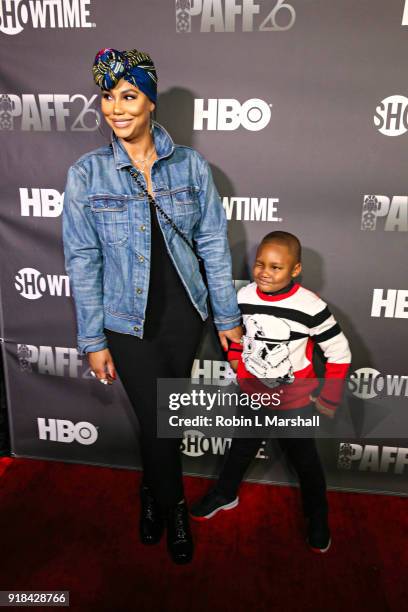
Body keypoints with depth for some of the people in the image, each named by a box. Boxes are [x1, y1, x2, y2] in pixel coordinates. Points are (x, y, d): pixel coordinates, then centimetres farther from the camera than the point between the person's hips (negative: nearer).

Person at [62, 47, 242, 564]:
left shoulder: (191, 165, -3)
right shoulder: (86, 174, -6)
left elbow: (213, 244, 0)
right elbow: (82, 261, -5)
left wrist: (228, 318, 1)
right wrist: (94, 341, -6)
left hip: (186, 314, 2)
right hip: (129, 323, -1)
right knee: (157, 421, 8)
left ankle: (152, 491, 49)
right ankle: (173, 508, 38)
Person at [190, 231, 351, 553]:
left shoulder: (311, 307, -24)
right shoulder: (244, 297, -12)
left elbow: (340, 353, -14)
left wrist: (329, 399, -11)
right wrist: (239, 369, 3)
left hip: (295, 400, -3)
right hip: (252, 394, 3)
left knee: (305, 459, 17)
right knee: (241, 448, 23)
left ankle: (318, 516, 42)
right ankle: (225, 494, 49)